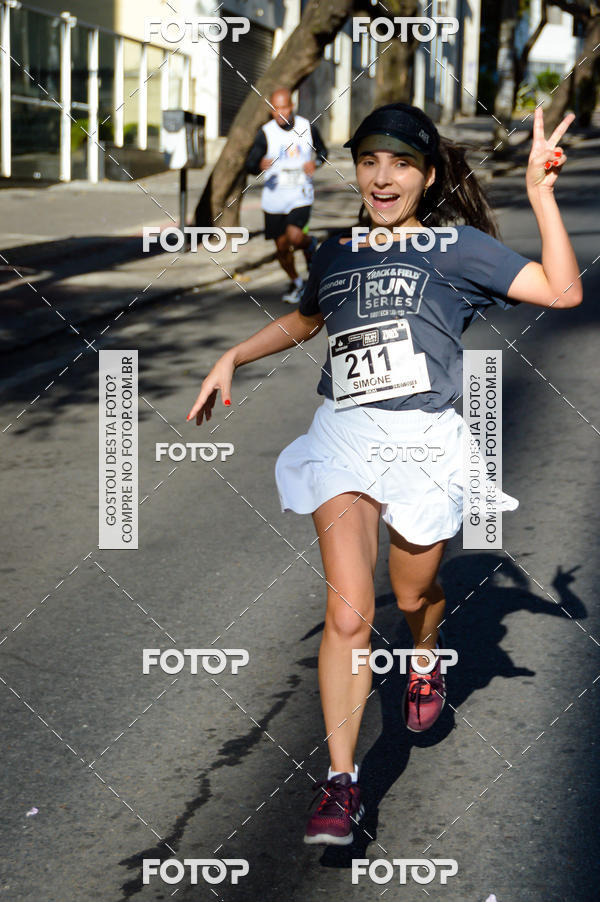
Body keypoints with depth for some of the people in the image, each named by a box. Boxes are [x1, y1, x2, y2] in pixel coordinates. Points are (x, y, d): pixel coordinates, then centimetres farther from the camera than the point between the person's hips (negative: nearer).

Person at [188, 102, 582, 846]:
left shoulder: (454, 246, 0)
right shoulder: (336, 253, 13)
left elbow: (563, 290, -11)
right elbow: (304, 320, 35)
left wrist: (540, 191, -14)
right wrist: (232, 359, 26)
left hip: (423, 441, -2)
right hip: (344, 434, 2)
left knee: (413, 595, 15)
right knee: (347, 613, -12)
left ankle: (426, 659, 53)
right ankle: (341, 783, -9)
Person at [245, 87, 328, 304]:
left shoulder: (308, 128, -3)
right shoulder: (266, 133, -8)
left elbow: (322, 150, 14)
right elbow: (250, 164, -9)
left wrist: (316, 162, -8)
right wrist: (260, 164, -33)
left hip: (301, 195, -1)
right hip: (274, 197, 1)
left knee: (295, 237, -23)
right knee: (282, 247, 7)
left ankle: (309, 244, 13)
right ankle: (295, 282, 33)